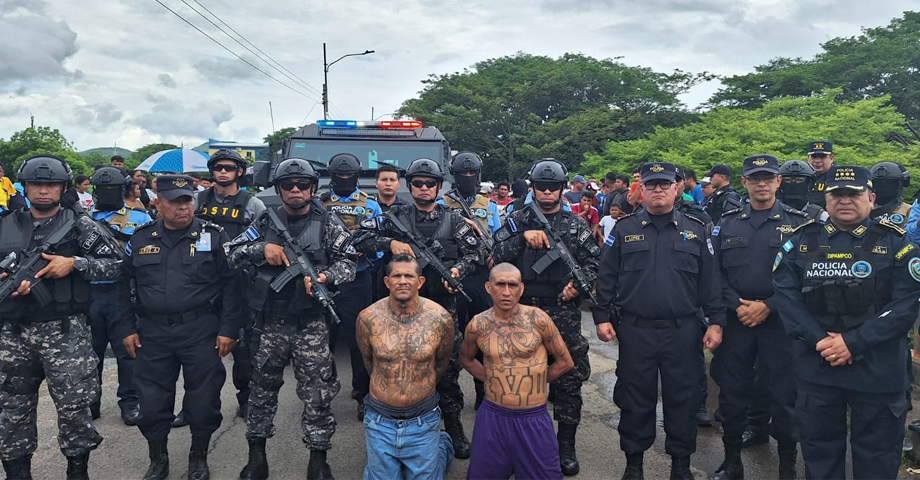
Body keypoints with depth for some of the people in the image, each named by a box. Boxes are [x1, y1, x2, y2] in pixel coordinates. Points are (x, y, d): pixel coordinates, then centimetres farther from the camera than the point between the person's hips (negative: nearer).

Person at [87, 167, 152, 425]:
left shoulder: (139, 217, 4)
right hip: (89, 293, 3)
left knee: (127, 350, 2)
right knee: (90, 350, 13)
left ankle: (130, 401, 14)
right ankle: (89, 401, 25)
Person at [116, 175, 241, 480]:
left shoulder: (214, 236, -3)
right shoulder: (140, 239, 6)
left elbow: (231, 284, -5)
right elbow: (124, 285, 11)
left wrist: (228, 328, -9)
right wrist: (126, 328, 6)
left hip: (202, 331, -2)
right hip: (153, 333, 3)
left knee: (204, 399, 6)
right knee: (151, 400, 9)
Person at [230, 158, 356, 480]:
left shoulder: (326, 224, 0)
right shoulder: (266, 223, 7)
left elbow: (348, 262, -3)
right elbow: (234, 255, 8)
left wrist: (326, 277, -23)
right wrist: (262, 248, -11)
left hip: (311, 324, -2)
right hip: (270, 323, 3)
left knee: (318, 394, 1)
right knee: (262, 389, 13)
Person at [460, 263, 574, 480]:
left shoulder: (537, 319, -10)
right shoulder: (478, 324, -5)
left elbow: (565, 362, 2)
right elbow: (466, 359, 16)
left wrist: (535, 381, 5)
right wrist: (492, 379, 6)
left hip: (533, 418, -1)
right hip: (492, 416, 2)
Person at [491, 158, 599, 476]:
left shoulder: (576, 225, 7)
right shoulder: (517, 220, 6)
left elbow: (593, 262, 6)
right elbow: (497, 257, -4)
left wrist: (580, 284, -13)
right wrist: (523, 237, -17)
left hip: (564, 314, 0)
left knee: (569, 378, 3)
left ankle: (566, 446, 18)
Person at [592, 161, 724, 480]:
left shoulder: (696, 231, 5)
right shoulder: (624, 230, 3)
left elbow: (710, 280, 5)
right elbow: (606, 277, 4)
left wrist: (716, 321, 0)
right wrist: (602, 317, -2)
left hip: (683, 331, 1)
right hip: (634, 330, 0)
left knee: (682, 397, 10)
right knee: (635, 397, 10)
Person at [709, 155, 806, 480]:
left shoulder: (797, 223, 0)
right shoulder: (728, 223, 7)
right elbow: (715, 273, 5)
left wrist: (767, 306, -13)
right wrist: (737, 305, -9)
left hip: (779, 322, -2)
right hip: (736, 320, 2)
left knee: (783, 395, 4)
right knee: (732, 392, 9)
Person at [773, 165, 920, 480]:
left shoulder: (894, 243, -1)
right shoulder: (803, 240, 4)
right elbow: (786, 294, -2)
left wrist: (853, 342, -17)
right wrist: (819, 340, -14)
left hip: (878, 372, -1)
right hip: (816, 368, 2)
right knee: (819, 453, 16)